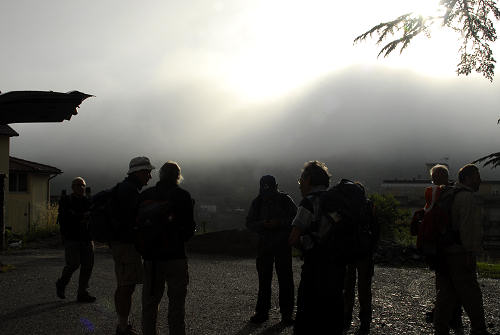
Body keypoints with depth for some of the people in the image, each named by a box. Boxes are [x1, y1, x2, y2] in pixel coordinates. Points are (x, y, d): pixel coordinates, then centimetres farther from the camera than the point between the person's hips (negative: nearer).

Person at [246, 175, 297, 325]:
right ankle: (262, 312, 15)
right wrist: (263, 224, -14)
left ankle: (286, 313, 6)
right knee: (264, 279, 6)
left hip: (283, 244, -2)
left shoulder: (285, 200, -2)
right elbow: (249, 223, 5)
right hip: (264, 244, 2)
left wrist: (279, 223, -18)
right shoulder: (257, 202, 5)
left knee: (285, 279, -3)